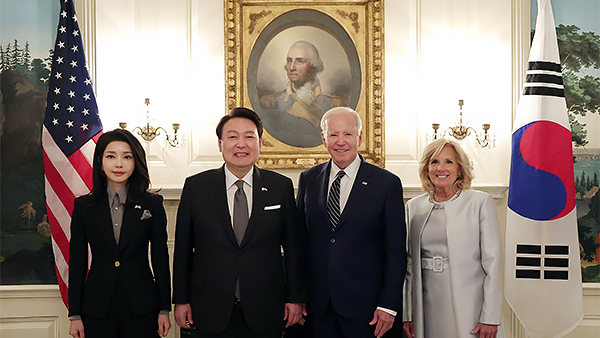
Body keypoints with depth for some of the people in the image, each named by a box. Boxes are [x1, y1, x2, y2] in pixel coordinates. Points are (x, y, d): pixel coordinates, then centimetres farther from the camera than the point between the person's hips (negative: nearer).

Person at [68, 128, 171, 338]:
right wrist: (75, 315, 2)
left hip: (142, 308, 0)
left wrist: (164, 309, 0)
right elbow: (77, 262, 4)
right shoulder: (83, 206, 2)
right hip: (97, 310, 1)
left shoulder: (152, 204, 0)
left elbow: (161, 259, 2)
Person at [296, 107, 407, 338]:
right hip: (318, 304, 3)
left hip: (363, 304, -2)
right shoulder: (308, 179, 6)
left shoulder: (387, 183, -4)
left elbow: (396, 252, -4)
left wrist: (388, 305, -8)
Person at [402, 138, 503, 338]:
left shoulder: (480, 202, -2)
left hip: (467, 307, -3)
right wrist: (407, 313, 6)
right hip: (427, 309, 3)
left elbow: (492, 261, -5)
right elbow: (409, 263, 10)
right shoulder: (414, 207, 8)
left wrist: (490, 317, -9)